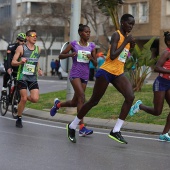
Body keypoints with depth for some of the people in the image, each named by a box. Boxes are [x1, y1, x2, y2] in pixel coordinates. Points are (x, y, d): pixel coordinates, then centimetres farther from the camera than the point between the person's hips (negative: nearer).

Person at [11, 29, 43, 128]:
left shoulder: (38, 49, 9)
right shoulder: (21, 48, -4)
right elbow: (13, 62, -5)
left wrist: (38, 70, 8)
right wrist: (20, 62, -26)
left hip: (33, 78, 4)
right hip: (22, 76, -4)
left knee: (35, 99, -12)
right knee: (23, 99, -12)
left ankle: (24, 98, 22)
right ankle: (19, 119, 7)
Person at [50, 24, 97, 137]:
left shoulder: (92, 46, 9)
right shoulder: (74, 44, 0)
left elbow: (95, 64, 10)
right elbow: (61, 56, 6)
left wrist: (91, 58, -13)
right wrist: (70, 54, -14)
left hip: (85, 76, 5)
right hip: (75, 74, -5)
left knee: (75, 102, 9)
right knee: (81, 97, -22)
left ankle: (58, 104, 41)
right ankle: (82, 128, -24)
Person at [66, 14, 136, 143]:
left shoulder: (127, 36, 13)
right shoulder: (117, 35, -12)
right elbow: (112, 56, -25)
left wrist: (131, 46, 8)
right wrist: (126, 42, -19)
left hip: (118, 74, 7)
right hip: (106, 71, -7)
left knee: (130, 97, -16)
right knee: (94, 101, 2)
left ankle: (116, 131, -13)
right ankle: (72, 126, 20)